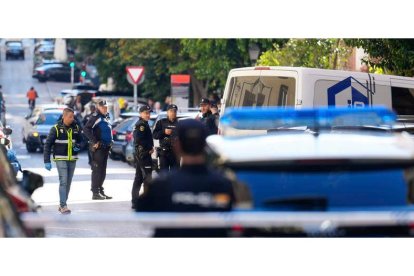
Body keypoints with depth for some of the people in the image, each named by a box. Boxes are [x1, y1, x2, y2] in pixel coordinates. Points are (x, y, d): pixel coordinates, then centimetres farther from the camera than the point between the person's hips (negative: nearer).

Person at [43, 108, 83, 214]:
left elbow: (80, 140, 21)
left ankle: (62, 204, 21)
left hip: (72, 160, 5)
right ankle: (63, 206, -14)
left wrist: (78, 146, -3)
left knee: (68, 183, 10)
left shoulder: (76, 128, 5)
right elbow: (47, 145, -6)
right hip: (61, 159, -5)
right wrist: (47, 161, -10)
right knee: (63, 182, -13)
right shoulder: (56, 129, -8)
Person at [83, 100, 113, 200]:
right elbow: (86, 129, -19)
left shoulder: (106, 117, 18)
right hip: (98, 147, -9)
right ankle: (95, 192, -8)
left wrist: (110, 143, 18)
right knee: (97, 170, -8)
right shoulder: (95, 117, -9)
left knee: (102, 171, 13)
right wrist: (94, 142, -20)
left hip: (106, 147, 9)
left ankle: (100, 191, 20)